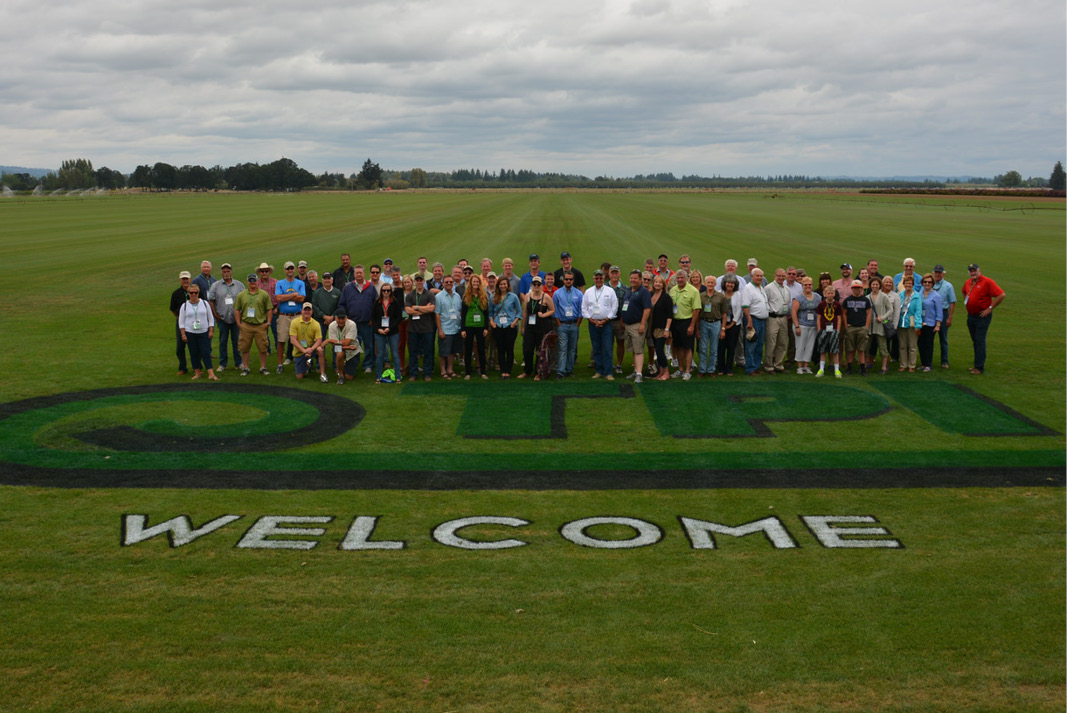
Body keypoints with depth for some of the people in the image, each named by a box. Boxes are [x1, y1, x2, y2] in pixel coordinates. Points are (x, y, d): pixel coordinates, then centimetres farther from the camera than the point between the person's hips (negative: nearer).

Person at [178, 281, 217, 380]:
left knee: (206, 353, -6)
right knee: (194, 354, 4)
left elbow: (211, 318, 7)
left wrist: (211, 331, 0)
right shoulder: (184, 306, 2)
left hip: (204, 332, -1)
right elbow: (181, 321, 4)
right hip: (190, 333, 1)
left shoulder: (204, 303, 4)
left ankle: (211, 374, -10)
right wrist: (183, 334, -3)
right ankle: (197, 372, 14)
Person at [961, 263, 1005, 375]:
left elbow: (1001, 295, -18)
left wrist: (990, 308, -17)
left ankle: (979, 367, -7)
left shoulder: (987, 282, -13)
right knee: (975, 341, 13)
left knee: (980, 342, -8)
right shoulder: (968, 282, 9)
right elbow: (964, 292, 33)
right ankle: (978, 365, 23)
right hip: (970, 316, 8)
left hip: (982, 316, -7)